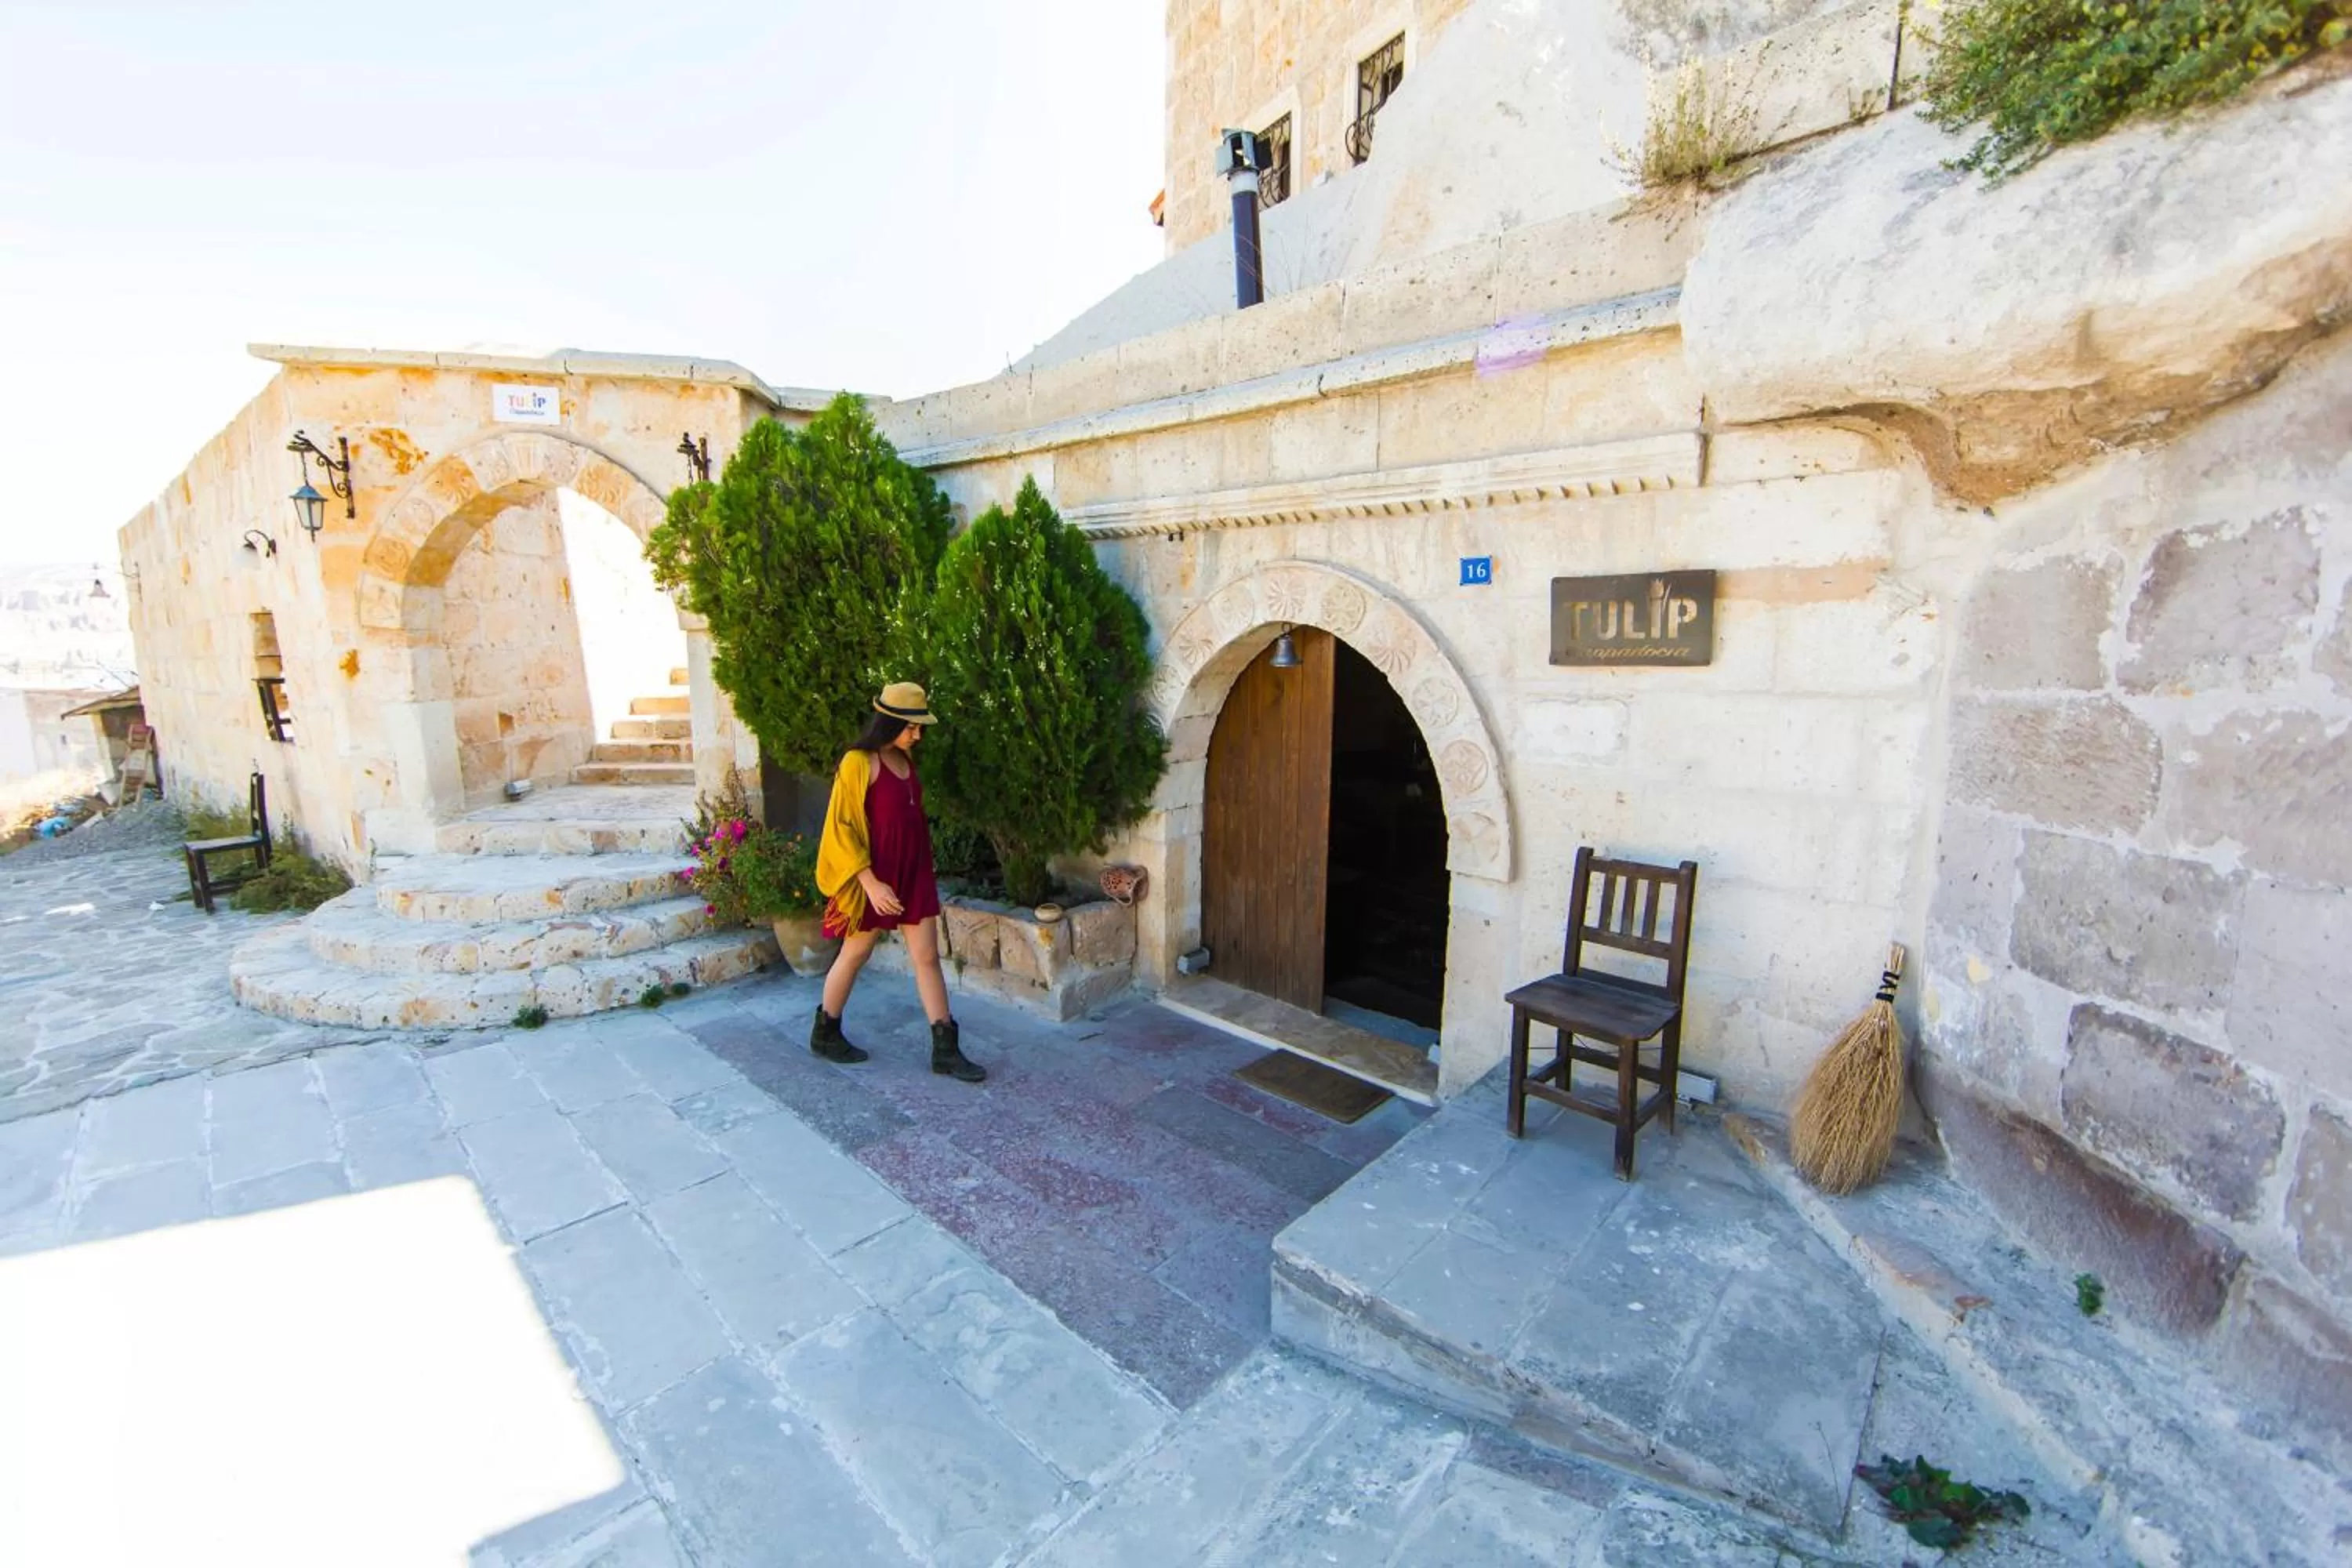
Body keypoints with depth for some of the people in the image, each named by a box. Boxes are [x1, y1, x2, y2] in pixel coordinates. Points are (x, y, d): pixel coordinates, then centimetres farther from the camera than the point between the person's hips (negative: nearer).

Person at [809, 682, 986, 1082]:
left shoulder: (904, 758, 7)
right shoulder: (859, 762, -15)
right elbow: (841, 828, -17)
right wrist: (870, 883, -22)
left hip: (913, 873, 7)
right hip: (874, 878, -6)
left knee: (927, 956, 5)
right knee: (855, 955, 11)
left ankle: (945, 1050, 10)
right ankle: (824, 1033, 33)